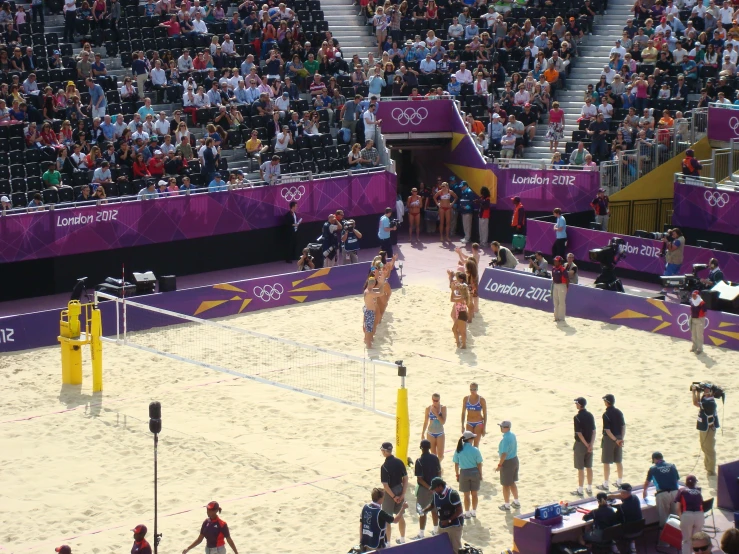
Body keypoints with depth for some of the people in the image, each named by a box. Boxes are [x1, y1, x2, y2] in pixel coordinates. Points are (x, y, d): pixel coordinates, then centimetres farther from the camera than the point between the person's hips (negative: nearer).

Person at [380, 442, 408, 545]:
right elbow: (405, 479, -1)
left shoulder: (385, 466, -21)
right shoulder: (399, 462, -3)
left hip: (390, 492, -6)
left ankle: (387, 543, 13)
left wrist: (394, 497, -14)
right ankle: (402, 539, 33)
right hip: (400, 490, 6)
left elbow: (385, 485, -22)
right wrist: (403, 494, -1)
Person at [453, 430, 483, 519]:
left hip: (464, 473, 0)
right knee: (474, 493, 15)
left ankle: (467, 513, 18)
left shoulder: (458, 450, -7)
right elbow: (479, 464, -5)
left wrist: (457, 474, 9)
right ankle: (474, 512, 25)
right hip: (474, 472, 0)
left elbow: (456, 464, -2)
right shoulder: (475, 450, -11)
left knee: (466, 495, 11)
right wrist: (480, 474, 7)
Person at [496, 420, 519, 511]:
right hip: (515, 459, 9)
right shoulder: (513, 435, 3)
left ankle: (506, 505, 16)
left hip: (507, 462, -9)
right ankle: (516, 502, 31)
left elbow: (504, 454, -27)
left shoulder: (505, 439, -26)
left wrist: (499, 465, -20)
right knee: (512, 483, 22)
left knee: (506, 485, 6)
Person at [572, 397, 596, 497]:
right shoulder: (590, 415, 2)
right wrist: (591, 444, -7)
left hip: (580, 444, -6)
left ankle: (580, 490, 10)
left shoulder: (577, 417, -17)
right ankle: (589, 489, 20)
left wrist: (587, 445, -12)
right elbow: (594, 431, -1)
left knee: (580, 469, 2)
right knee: (589, 467, 13)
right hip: (589, 444, 6)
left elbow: (579, 433, -19)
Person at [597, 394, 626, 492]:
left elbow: (607, 430, -21)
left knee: (606, 463, 2)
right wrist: (621, 439, -3)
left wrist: (615, 440, -18)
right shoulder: (619, 412, 2)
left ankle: (605, 485, 6)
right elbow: (623, 426, 1)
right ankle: (619, 482, 25)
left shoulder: (606, 414, -17)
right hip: (619, 437, 6)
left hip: (609, 439, -6)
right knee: (618, 462, 15)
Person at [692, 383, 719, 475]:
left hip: (709, 429, -10)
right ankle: (707, 467, 39)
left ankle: (711, 470, 9)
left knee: (709, 449, 0)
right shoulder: (705, 398, 2)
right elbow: (698, 403, 18)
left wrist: (694, 392, -19)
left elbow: (696, 403, -30)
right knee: (705, 448, 23)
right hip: (704, 427, 10)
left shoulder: (710, 402, -27)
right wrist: (697, 392, 5)